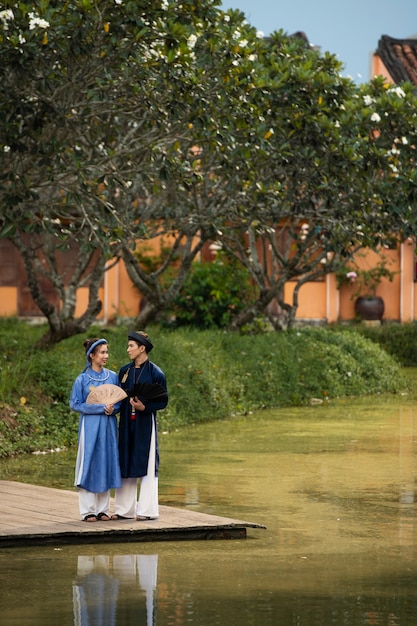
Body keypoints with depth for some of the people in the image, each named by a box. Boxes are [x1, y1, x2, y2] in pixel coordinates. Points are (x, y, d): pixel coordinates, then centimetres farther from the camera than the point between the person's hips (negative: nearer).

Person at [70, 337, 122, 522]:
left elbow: (120, 401, 11)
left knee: (106, 464, 5)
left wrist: (113, 409, -13)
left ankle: (103, 509, 13)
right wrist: (100, 408, -15)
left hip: (109, 426, 4)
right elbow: (75, 404, -6)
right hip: (90, 426, -3)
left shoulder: (113, 377, 6)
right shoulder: (82, 380, -4)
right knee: (89, 464, -2)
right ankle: (88, 510, 3)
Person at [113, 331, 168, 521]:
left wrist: (145, 407, -19)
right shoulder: (124, 371, 9)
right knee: (126, 465, 7)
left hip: (145, 424, -5)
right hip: (126, 424, 5)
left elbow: (163, 401, -5)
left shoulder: (156, 373, -6)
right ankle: (125, 509, 13)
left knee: (147, 466, -2)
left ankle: (147, 510, 3)